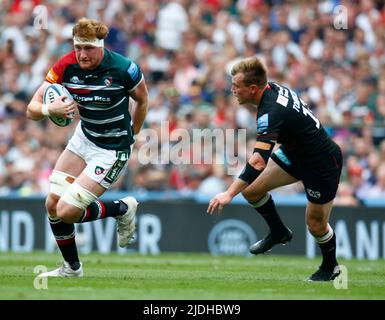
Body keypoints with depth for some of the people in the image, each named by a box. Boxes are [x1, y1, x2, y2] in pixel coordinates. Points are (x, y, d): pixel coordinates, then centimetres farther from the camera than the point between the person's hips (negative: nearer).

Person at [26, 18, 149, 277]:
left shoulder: (123, 68, -24)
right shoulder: (67, 65, -15)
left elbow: (142, 99, -1)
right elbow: (32, 109, -16)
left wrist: (131, 134, 8)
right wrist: (48, 109, -37)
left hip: (113, 150, -5)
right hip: (84, 137, 5)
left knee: (67, 211, -14)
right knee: (52, 204, 3)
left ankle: (123, 209, 12)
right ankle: (72, 267, 23)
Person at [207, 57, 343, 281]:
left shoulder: (271, 112, -34)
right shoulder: (273, 88, -9)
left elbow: (258, 162, -42)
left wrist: (229, 194, -44)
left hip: (323, 165, -9)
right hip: (295, 152, 9)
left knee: (316, 225, 5)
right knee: (251, 190, 1)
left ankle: (331, 267, 32)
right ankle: (279, 232, 23)